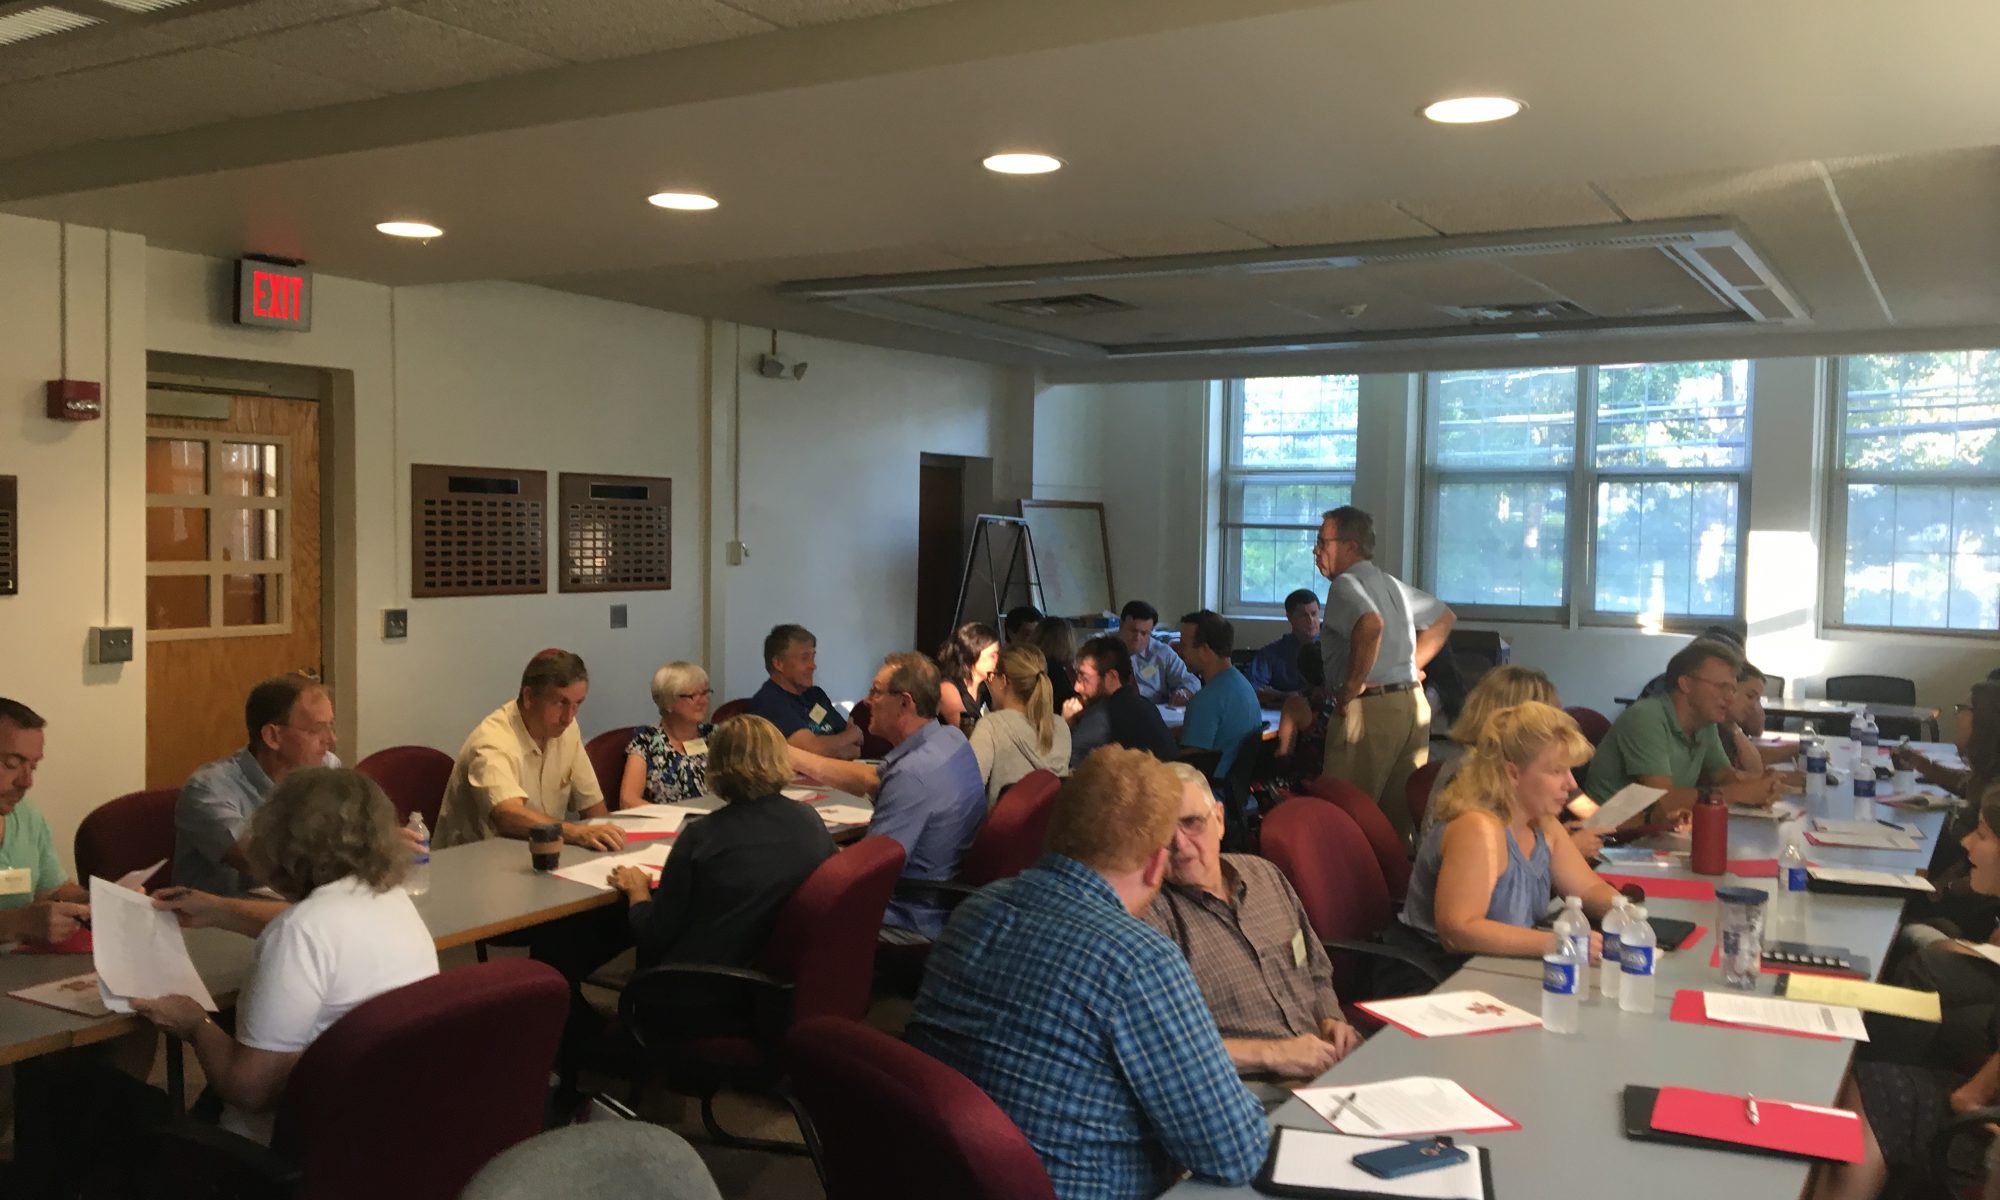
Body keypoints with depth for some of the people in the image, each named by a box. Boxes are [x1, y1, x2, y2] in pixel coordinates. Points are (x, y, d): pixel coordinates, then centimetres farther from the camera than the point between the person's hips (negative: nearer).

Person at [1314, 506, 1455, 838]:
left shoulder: (1345, 584, -9)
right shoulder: (1391, 583, 19)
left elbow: (1371, 625, -30)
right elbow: (1444, 617, 32)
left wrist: (1351, 688, -21)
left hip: (1368, 710, -9)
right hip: (1415, 704, 9)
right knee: (1400, 817, 12)